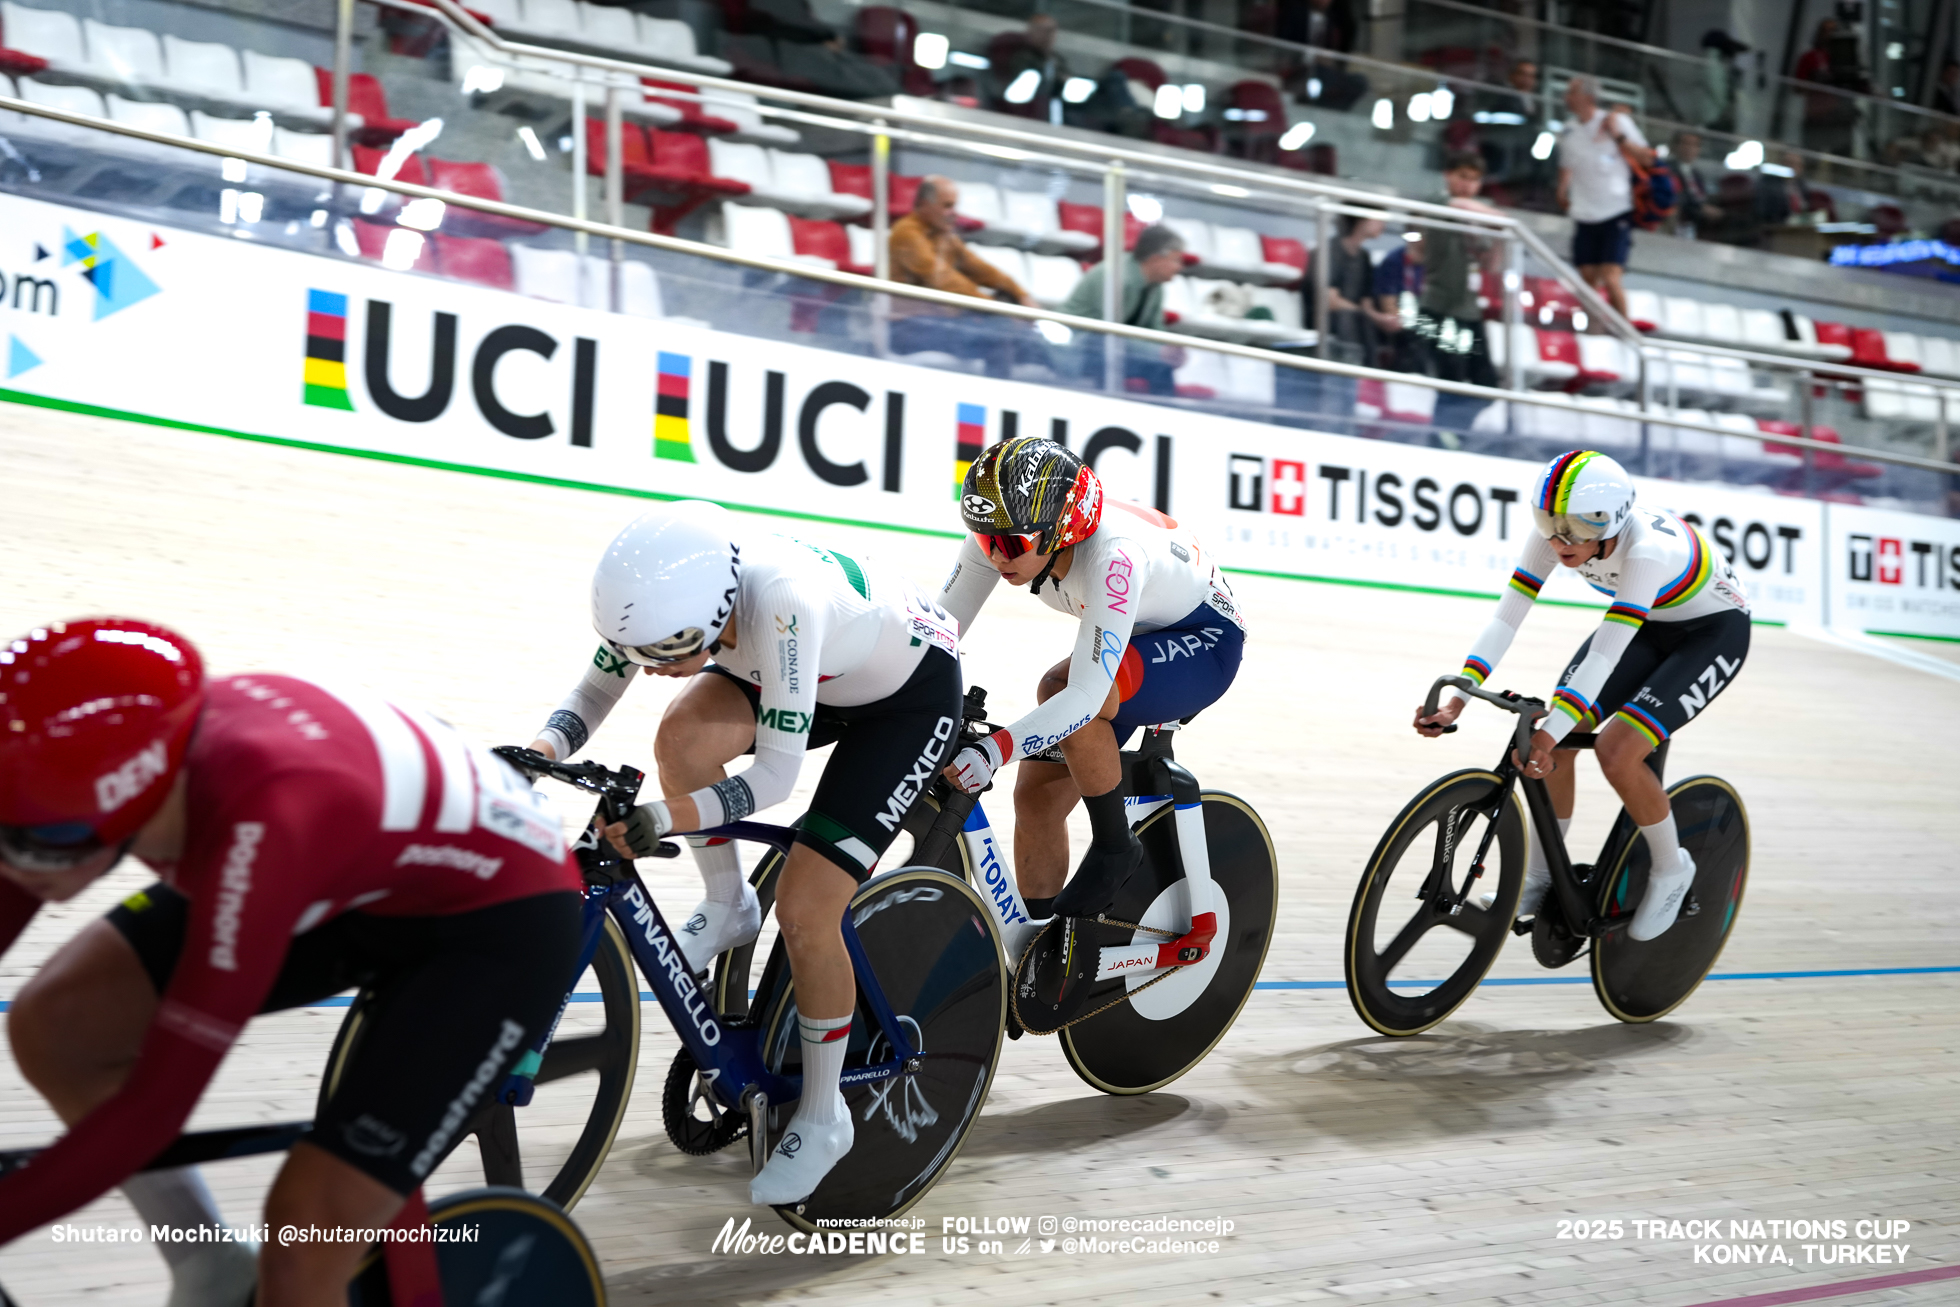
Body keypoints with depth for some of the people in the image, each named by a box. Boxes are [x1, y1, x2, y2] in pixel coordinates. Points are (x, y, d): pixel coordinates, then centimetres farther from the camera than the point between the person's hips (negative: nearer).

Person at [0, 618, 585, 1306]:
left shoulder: (261, 820, -41)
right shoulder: (98, 757, -22)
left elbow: (153, 1108, -36)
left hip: (499, 923, -7)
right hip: (356, 880, 7)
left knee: (307, 1223, -20)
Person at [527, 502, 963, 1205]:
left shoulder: (782, 601, -42)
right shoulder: (665, 582, -23)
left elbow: (777, 772, -37)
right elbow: (595, 687, -10)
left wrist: (665, 818, -48)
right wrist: (538, 753, -29)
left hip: (912, 691, -6)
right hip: (825, 671, 6)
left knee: (804, 907, -14)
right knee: (684, 735, -25)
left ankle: (822, 1117, 9)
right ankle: (727, 908, 4)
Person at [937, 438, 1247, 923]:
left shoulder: (1113, 556, -38)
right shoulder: (1003, 535, -20)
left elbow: (1086, 696, -43)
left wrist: (993, 752, -52)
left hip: (1202, 646, -7)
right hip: (1128, 640, 7)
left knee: (1059, 688, -33)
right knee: (1036, 795, -4)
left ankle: (1114, 847, -13)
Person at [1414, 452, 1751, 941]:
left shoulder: (1647, 550, -39)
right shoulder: (1555, 533, -22)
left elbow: (1606, 656, -43)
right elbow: (1505, 618, -22)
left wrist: (1548, 734, -50)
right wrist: (1455, 702, -31)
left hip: (1715, 629, -6)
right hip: (1647, 623, 6)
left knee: (1616, 752, -23)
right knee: (1556, 744, -8)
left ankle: (1671, 869, 3)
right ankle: (1539, 880, 11)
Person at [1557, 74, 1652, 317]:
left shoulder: (1618, 121, -2)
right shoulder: (1569, 130, 11)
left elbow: (1647, 160, -3)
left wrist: (1618, 135, -15)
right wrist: (1563, 191, 7)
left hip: (1616, 213, -5)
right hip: (1585, 216, 5)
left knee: (1610, 279, -15)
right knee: (1589, 281, 2)